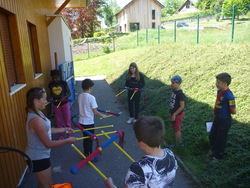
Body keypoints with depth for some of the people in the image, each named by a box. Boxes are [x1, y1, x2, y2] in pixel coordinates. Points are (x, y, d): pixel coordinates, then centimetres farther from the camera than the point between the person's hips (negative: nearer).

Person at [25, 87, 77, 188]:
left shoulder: (37, 113, -2)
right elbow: (48, 144, -27)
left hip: (40, 156, 9)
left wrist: (64, 129, 11)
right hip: (38, 159, -9)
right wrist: (67, 141, -17)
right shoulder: (36, 120, -32)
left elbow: (47, 130, 10)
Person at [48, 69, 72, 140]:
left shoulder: (63, 83, -12)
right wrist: (54, 98, -6)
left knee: (67, 120, 6)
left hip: (65, 103, -3)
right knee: (58, 121, 12)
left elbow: (69, 93, -7)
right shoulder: (51, 84, -2)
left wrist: (64, 98, -24)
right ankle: (61, 135, 29)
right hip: (56, 105, 3)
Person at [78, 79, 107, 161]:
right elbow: (95, 112, -18)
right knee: (90, 139, 7)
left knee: (85, 138, 21)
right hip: (89, 122, -7)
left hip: (81, 121, 7)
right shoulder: (91, 97, -21)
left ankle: (86, 154, 35)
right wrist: (102, 115, -3)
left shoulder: (80, 96, 0)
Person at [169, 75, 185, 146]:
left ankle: (177, 144, 21)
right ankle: (179, 143, 36)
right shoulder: (174, 91, 3)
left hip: (177, 114, -9)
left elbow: (182, 106, -24)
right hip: (173, 113, 9)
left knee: (177, 130, 5)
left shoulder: (180, 94, -24)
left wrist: (174, 114, -20)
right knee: (175, 129, 20)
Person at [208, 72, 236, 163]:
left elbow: (233, 111, -21)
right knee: (212, 136, 23)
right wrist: (216, 112, 13)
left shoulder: (229, 96, -28)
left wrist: (225, 112, -6)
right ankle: (213, 150, 51)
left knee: (221, 139, 12)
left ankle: (218, 156, 34)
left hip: (224, 121, -8)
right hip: (217, 118, 8)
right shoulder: (219, 91, -2)